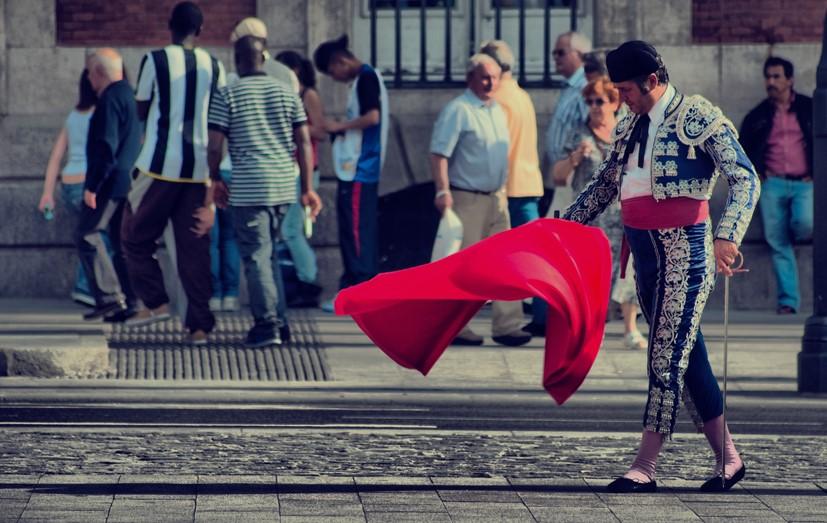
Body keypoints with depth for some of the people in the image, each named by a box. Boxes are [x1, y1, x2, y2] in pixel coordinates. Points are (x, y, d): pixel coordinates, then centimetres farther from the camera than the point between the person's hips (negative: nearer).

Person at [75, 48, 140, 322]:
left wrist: (92, 185, -19)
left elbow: (106, 146, -21)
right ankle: (127, 302, 9)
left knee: (87, 235, -6)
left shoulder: (110, 99, -14)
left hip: (112, 181, -10)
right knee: (122, 241, 11)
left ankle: (109, 298, -13)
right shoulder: (129, 95, 16)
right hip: (129, 182, 10)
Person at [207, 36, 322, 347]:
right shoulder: (286, 93, 9)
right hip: (284, 186, 5)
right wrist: (307, 188, 10)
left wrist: (215, 179, 11)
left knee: (256, 255, -3)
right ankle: (277, 318, 19)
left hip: (248, 189, -5)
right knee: (270, 252, 17)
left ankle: (266, 325, -8)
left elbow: (214, 146, -6)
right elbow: (303, 141, 7)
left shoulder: (227, 96, -3)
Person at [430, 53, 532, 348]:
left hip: (496, 198, 8)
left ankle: (507, 325, 3)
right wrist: (443, 191, -25)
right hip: (466, 199, -8)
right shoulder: (457, 111, -11)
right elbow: (439, 153, -17)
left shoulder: (498, 111, 15)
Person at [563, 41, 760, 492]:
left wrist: (727, 236, -27)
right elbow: (604, 184, 25)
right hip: (645, 252, 7)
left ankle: (644, 467, -12)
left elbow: (746, 179, -13)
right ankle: (727, 458, 17)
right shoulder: (629, 127, 14)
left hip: (685, 249, -7)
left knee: (668, 355, -9)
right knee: (687, 356, 9)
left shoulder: (700, 117, -7)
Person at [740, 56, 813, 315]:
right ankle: (788, 301, -7)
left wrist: (816, 173, 0)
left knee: (804, 224, -28)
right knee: (777, 243, -10)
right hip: (773, 184, 2)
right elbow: (743, 150, 22)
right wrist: (755, 174, 6)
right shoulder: (758, 116, 15)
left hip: (804, 183, -2)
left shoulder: (809, 109, 10)